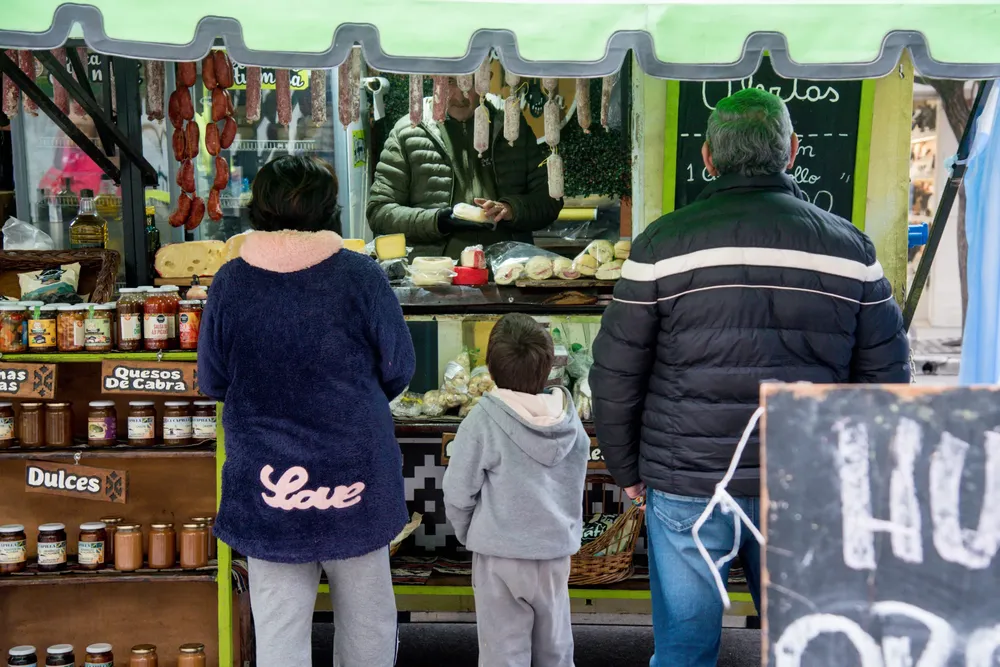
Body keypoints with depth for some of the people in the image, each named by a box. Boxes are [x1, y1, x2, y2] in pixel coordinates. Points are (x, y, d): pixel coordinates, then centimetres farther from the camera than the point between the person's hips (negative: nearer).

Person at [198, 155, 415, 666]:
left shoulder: (230, 282, -6)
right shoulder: (361, 276, -10)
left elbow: (211, 381, 4)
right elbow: (398, 371, 0)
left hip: (265, 484, 1)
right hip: (355, 473, 0)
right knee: (367, 618, 18)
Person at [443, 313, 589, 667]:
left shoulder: (483, 419, -19)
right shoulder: (569, 419, -7)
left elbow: (458, 493, -12)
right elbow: (576, 485, 5)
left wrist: (470, 535, 7)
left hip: (501, 556, -4)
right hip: (557, 550, 4)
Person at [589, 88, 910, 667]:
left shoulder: (663, 244, -6)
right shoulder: (851, 248, 2)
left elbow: (615, 376, -3)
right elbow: (887, 376, 7)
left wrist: (628, 470, 9)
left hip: (685, 487, -2)